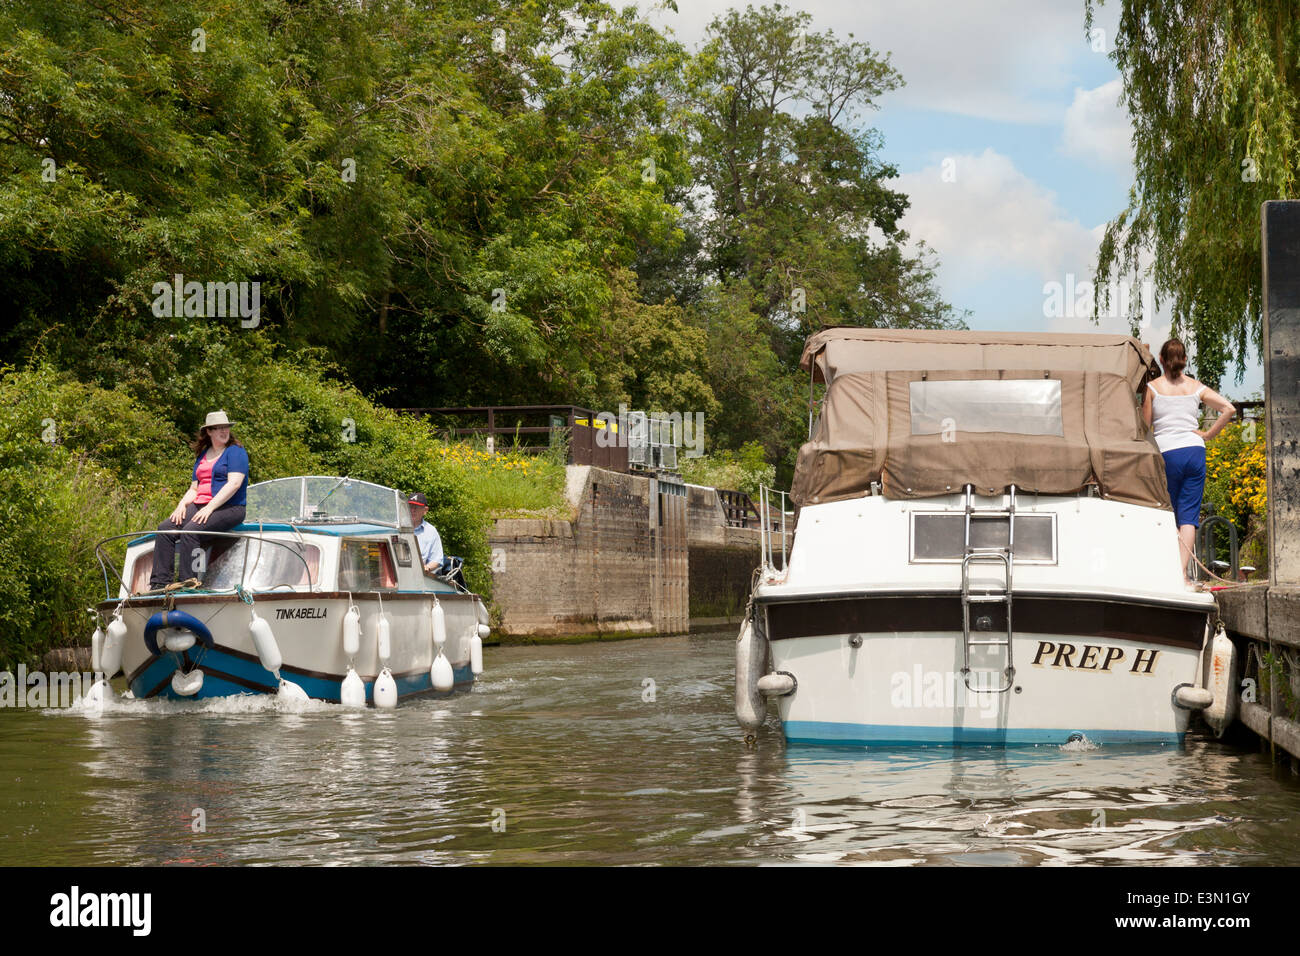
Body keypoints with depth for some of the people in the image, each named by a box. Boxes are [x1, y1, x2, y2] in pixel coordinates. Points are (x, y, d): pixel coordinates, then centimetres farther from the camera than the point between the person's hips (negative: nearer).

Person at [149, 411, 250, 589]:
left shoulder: (236, 452, 0)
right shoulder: (202, 456, 23)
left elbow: (234, 484, -13)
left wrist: (210, 507, -21)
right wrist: (182, 505, 2)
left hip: (228, 508, -7)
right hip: (200, 506, 7)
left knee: (190, 531, -31)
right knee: (165, 529, -15)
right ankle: (160, 583, -21)